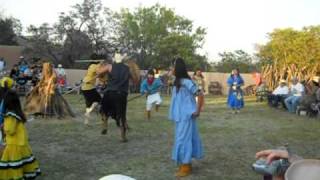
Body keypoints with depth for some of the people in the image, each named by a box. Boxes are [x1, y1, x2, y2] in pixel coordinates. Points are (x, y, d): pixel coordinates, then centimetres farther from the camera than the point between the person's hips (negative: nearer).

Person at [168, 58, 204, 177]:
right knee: (183, 138, 14)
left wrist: (197, 111, -13)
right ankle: (185, 164, 25)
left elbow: (200, 95, -18)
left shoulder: (186, 82, -17)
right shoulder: (177, 82, 9)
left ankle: (186, 167, 7)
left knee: (183, 139, -3)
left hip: (186, 116, -9)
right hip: (180, 116, 9)